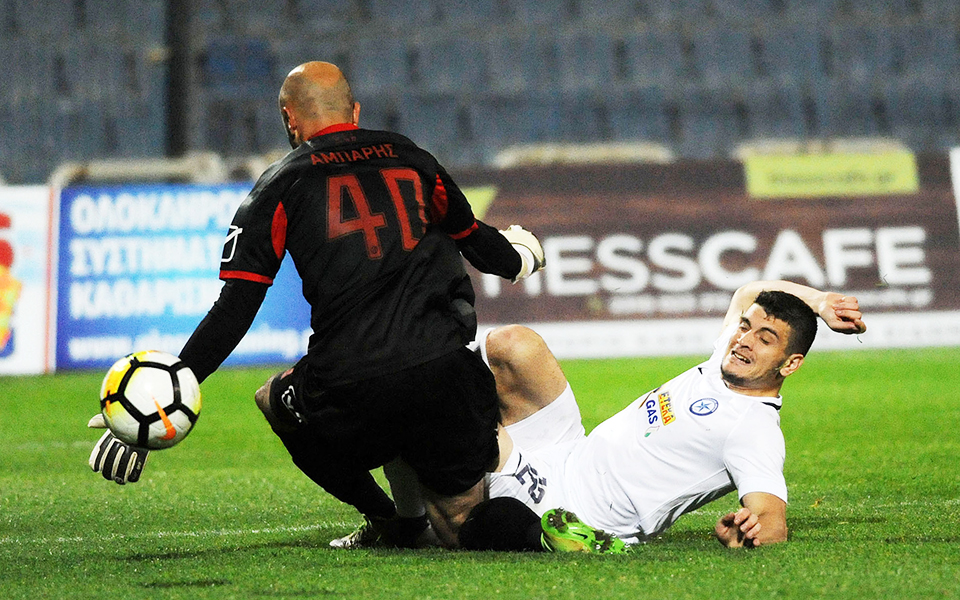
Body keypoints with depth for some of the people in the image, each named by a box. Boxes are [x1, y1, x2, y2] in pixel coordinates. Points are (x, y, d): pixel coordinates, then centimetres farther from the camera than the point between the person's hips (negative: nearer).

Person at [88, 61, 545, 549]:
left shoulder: (280, 187, 11)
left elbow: (233, 313, 2)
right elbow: (472, 237, 39)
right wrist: (518, 256, 62)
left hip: (351, 399, -3)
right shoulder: (409, 158, 20)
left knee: (277, 399, 30)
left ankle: (387, 519, 18)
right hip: (443, 376, 3)